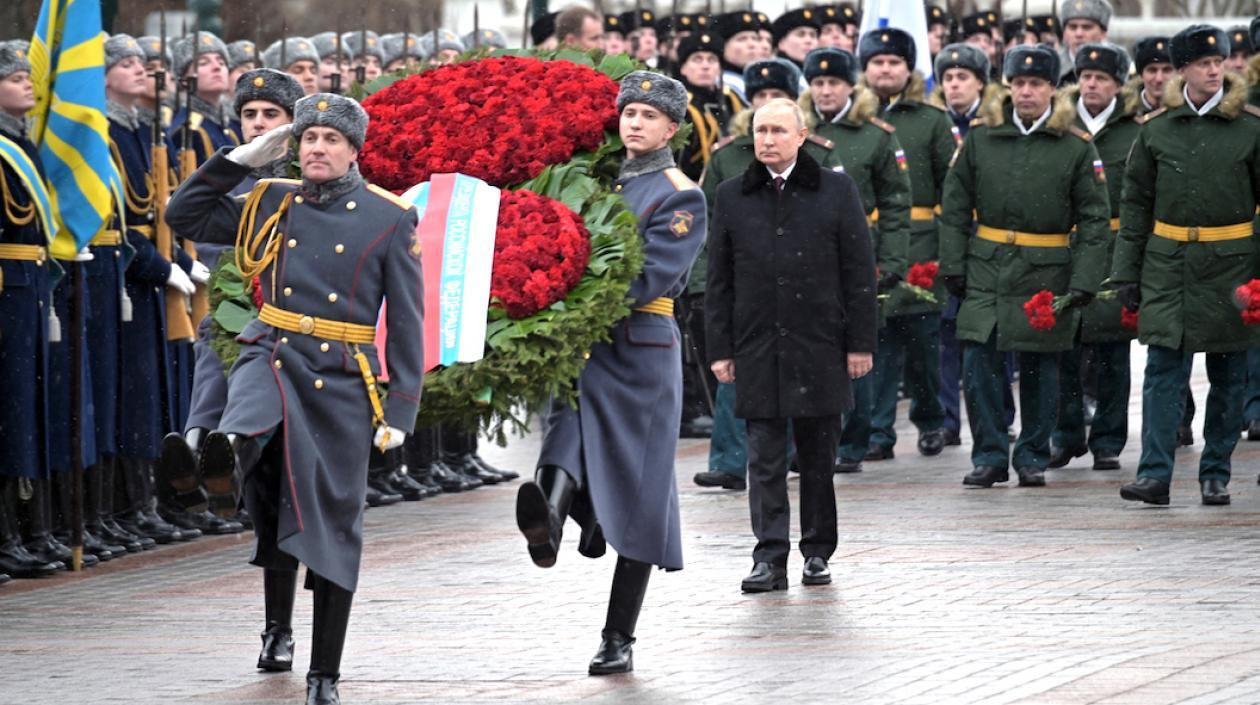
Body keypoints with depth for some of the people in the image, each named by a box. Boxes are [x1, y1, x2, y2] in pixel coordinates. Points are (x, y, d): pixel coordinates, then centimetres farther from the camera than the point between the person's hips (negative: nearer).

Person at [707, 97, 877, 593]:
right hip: (757, 350, 1)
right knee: (765, 458, -2)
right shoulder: (732, 197, 7)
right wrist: (720, 349, 3)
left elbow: (859, 272, 2)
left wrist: (860, 343, -3)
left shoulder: (836, 191, 2)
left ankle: (818, 552, 17)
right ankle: (770, 559, -2)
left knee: (818, 456, 7)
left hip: (820, 347, -1)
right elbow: (719, 281, 9)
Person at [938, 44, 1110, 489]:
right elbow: (955, 206, 9)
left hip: (1047, 274, -1)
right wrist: (953, 266, 1)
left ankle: (1033, 457, 19)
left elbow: (1094, 219, -1)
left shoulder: (1076, 148, -1)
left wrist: (1083, 283, -9)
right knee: (978, 364, -6)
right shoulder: (980, 139, 4)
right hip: (987, 270, 1)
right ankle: (989, 456, 4)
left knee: (1039, 368, 6)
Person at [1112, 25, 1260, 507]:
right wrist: (1126, 273, 4)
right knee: (1163, 370, -6)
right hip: (1168, 265, 1)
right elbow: (1135, 204, 8)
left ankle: (1216, 475, 16)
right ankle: (1154, 475, -8)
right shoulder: (1156, 129, 4)